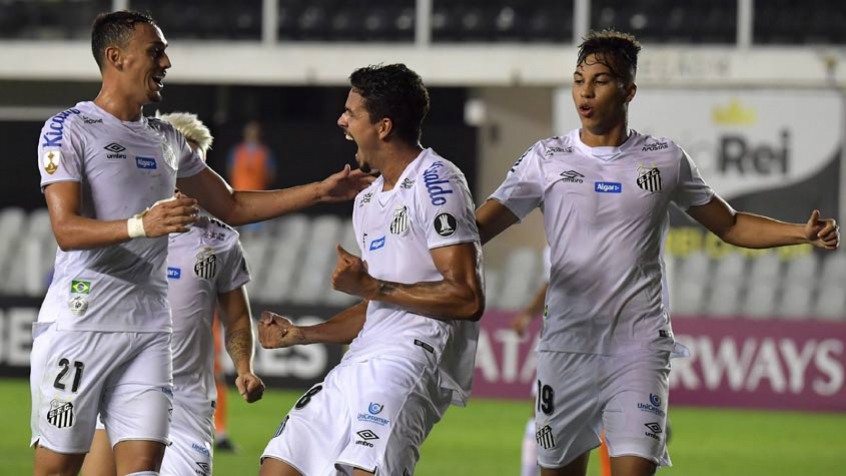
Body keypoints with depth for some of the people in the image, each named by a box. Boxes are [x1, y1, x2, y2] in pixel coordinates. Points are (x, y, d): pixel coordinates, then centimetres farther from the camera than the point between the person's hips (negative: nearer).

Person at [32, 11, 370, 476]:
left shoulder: (165, 140, 17)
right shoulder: (68, 130, -5)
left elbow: (231, 206, 26)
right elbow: (66, 229, -16)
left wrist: (319, 191, 19)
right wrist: (142, 225, -32)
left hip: (149, 328, 6)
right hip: (79, 322, -6)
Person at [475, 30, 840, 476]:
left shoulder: (665, 159, 6)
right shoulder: (547, 158, 3)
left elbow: (731, 225, 16)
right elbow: (478, 228, -3)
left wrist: (805, 233, 2)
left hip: (639, 349, -1)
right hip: (567, 346, 1)